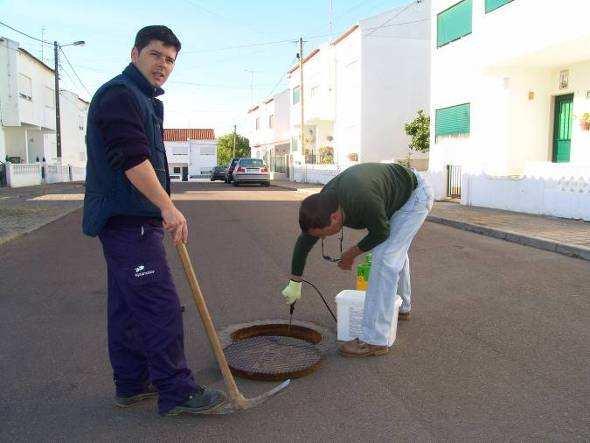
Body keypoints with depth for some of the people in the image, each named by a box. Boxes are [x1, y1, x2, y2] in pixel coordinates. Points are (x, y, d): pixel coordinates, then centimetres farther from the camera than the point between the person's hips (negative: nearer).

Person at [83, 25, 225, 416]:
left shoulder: (142, 99, 23)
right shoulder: (119, 94, -11)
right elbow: (131, 157, -24)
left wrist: (162, 212, 28)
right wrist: (167, 207, -29)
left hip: (126, 220, 11)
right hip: (128, 221, -11)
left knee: (128, 306, 14)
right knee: (160, 307, -9)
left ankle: (131, 384, 24)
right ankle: (175, 392, -1)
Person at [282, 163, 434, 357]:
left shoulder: (364, 202, -42)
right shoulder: (322, 203, -17)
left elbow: (381, 233, -22)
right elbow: (303, 243, -4)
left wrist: (352, 253, -8)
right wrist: (294, 284, 3)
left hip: (416, 194, -8)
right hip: (394, 196, 8)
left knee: (385, 258, -17)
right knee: (395, 251, 24)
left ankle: (374, 340, -14)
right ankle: (402, 307, 48)